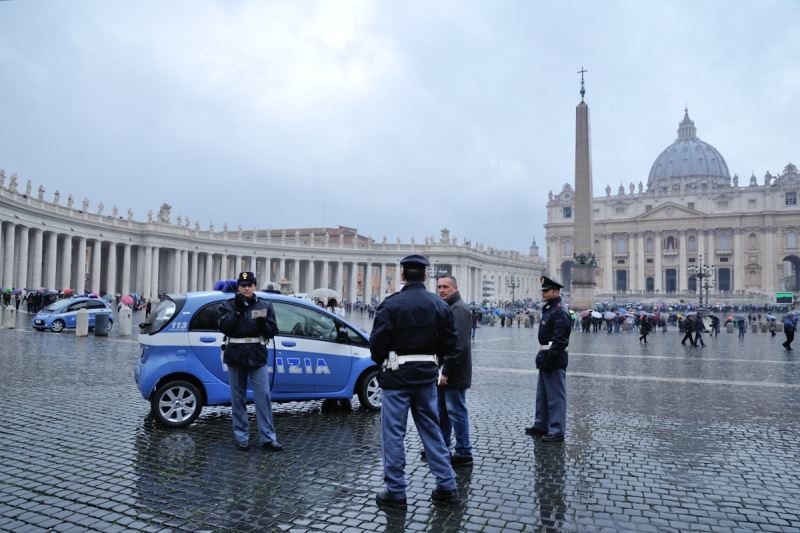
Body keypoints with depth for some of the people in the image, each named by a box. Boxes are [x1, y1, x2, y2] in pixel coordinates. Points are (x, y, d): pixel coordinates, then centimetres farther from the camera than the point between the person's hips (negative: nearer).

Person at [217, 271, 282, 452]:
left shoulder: (265, 306, 7)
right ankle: (242, 437, 18)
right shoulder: (229, 305, 5)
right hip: (235, 356, 0)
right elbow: (224, 327, -9)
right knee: (238, 398, 7)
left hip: (257, 357, 0)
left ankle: (268, 438, 1)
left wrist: (263, 324, -17)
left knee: (263, 396, -4)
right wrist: (237, 310, -17)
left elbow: (273, 331, 3)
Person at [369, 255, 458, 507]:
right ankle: (447, 486, 21)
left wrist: (382, 363, 7)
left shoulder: (391, 304, -13)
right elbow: (449, 343, 4)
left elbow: (377, 343, -13)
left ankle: (395, 491, 13)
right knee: (431, 429, 16)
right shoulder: (440, 305, 2)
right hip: (427, 375, 5)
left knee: (393, 433, 5)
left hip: (397, 375, -5)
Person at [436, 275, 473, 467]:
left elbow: (457, 344, -23)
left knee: (456, 412, 0)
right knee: (442, 411, 18)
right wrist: (441, 369, 16)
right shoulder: (446, 307, 16)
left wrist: (446, 371, -23)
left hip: (454, 373, -10)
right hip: (444, 371, 10)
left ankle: (463, 454, 11)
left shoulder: (459, 309, -15)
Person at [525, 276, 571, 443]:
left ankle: (557, 431, 7)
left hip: (555, 360, -11)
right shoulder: (548, 309, 14)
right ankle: (541, 426, 30)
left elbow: (560, 339, -23)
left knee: (556, 396, -1)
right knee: (542, 394, 18)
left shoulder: (560, 312, -17)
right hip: (546, 357, 11)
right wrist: (542, 355, 17)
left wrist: (548, 357, -24)